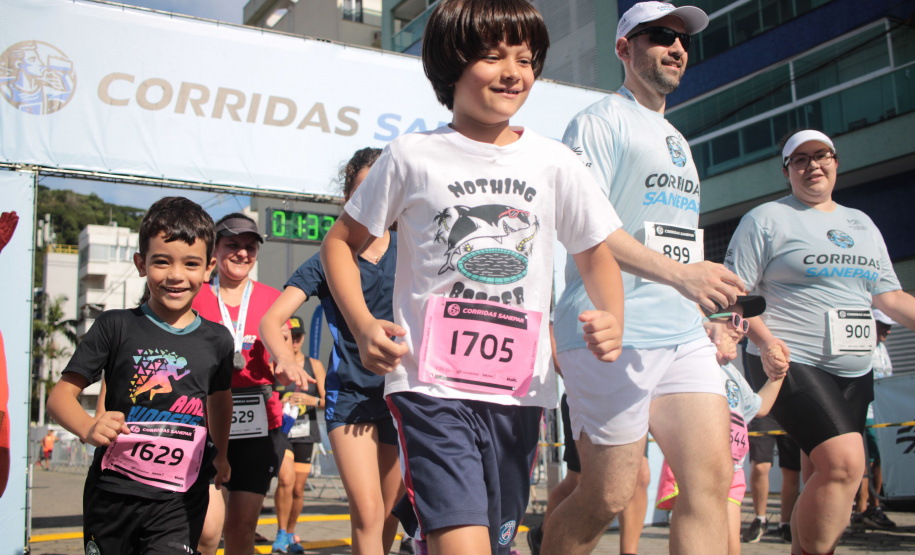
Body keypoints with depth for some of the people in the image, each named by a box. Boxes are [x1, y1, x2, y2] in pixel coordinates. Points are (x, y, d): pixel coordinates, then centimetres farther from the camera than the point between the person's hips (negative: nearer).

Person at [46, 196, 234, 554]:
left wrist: (219, 454, 33)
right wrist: (88, 428, -25)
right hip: (112, 493, 0)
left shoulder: (216, 340, 3)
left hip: (181, 500, 1)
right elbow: (60, 395, -5)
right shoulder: (116, 327, -5)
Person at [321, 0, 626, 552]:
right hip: (432, 386, -3)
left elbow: (597, 256, 13)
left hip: (519, 391, 4)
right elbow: (341, 242, 7)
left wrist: (612, 318, -8)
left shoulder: (553, 162, 5)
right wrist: (363, 325, -10)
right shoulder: (412, 156, -1)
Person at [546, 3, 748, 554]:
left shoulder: (676, 140, 25)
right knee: (607, 498, -1)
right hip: (613, 335, -8)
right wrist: (679, 273, -23)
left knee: (712, 478, -3)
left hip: (684, 334, 8)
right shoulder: (601, 121, -1)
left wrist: (706, 312, 19)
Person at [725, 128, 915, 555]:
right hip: (791, 363, -6)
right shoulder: (766, 219, 0)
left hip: (855, 371, 7)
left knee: (822, 478, 7)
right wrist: (764, 340, -21)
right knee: (844, 462, -22)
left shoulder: (862, 224, 19)